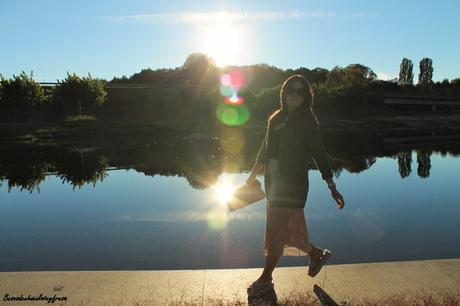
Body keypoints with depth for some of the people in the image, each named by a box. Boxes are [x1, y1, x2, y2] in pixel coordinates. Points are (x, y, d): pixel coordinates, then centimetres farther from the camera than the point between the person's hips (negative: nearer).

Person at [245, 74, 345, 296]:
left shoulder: (307, 122, -8)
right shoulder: (276, 118, 8)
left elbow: (319, 154, -10)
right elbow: (265, 149, 16)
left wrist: (332, 188, -13)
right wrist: (252, 177, 21)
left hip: (292, 184, -6)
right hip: (273, 183, 6)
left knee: (276, 231, 1)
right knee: (287, 229, 17)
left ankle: (266, 279, 18)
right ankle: (316, 253, 42)